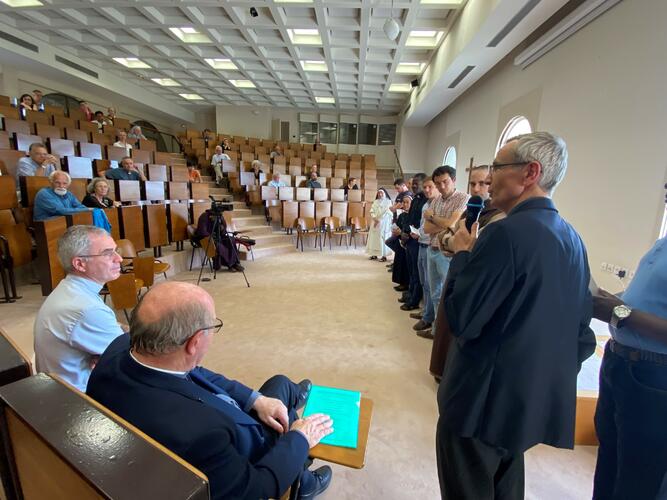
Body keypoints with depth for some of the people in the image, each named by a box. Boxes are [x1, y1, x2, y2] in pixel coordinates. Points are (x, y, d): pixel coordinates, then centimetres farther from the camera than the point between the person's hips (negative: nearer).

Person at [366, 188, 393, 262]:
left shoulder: (388, 201, 0)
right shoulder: (376, 202, 15)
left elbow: (387, 212, -9)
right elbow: (372, 211, 7)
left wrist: (379, 220, -12)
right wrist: (375, 218, -11)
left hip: (384, 223, -5)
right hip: (374, 222, 5)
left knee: (382, 238, -8)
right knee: (374, 237, 2)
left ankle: (384, 255, -6)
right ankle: (374, 254, 8)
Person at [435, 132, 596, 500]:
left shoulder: (506, 233, -24)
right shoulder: (571, 238, 4)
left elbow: (459, 318, -22)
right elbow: (579, 325, 10)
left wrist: (462, 254, -10)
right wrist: (557, 373, 20)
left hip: (485, 399, -8)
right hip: (538, 396, 8)